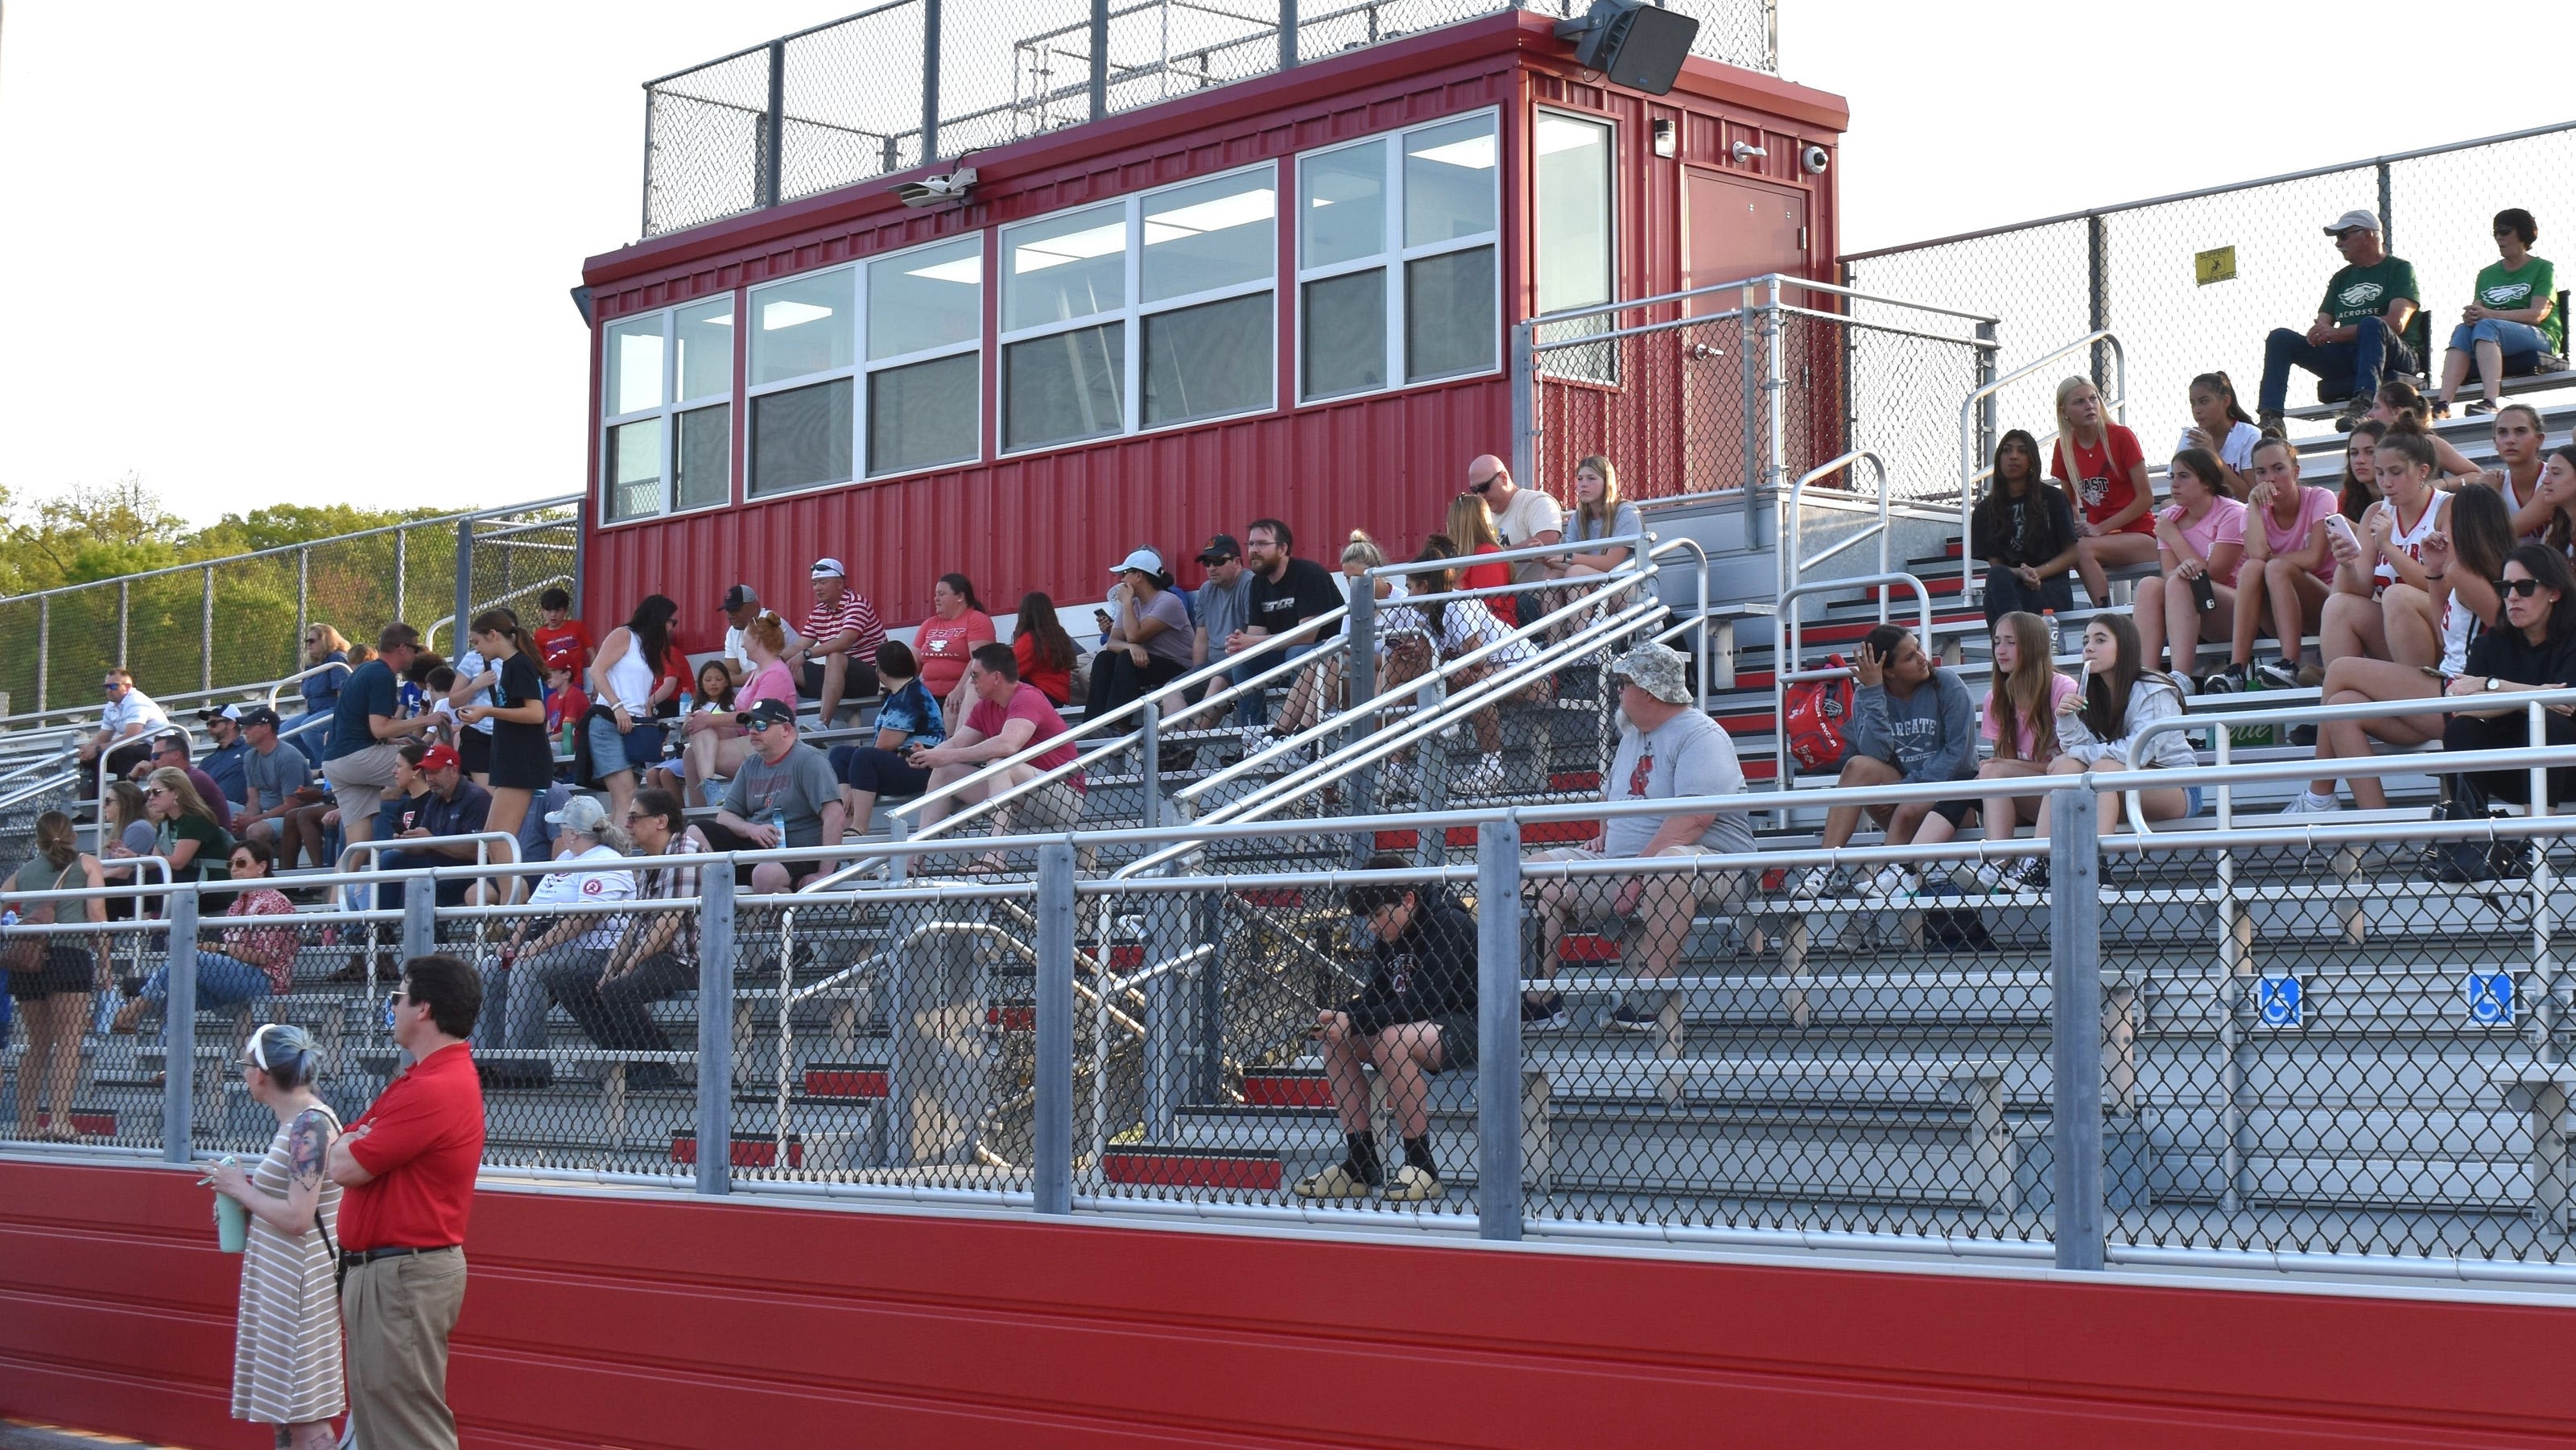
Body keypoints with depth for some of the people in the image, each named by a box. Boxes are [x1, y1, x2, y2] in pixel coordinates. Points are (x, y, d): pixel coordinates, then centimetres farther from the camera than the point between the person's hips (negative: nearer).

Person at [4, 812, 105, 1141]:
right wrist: (104, 960, 3)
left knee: (37, 1043, 14)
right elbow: (97, 912, 2)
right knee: (68, 1041, -6)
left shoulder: (24, 871, 23)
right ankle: (60, 1119, -18)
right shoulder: (87, 863, 14)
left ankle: (27, 1123, 11)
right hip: (69, 952, -4)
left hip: (26, 958, 4)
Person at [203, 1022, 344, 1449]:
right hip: (280, 1282, 10)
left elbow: (296, 1218, -25)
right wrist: (243, 1187, 7)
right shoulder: (300, 1121, 11)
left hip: (297, 1284, -10)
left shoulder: (310, 1126, -19)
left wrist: (241, 1188, -12)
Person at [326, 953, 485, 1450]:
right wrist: (355, 1142, -4)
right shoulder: (417, 1079, 16)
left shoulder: (436, 1088, -20)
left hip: (406, 1276, -11)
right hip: (375, 1271, 11)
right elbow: (341, 1157, 17)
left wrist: (342, 1143, 1)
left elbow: (345, 1167, -18)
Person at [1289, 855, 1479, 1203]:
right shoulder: (1388, 938, 7)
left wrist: (1354, 1021, -26)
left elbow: (1425, 1002, -27)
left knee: (1390, 1038, -34)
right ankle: (1361, 1165, -3)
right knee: (1335, 1040, -3)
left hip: (1468, 1030, -9)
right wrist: (1338, 1015, -13)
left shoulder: (1446, 924, -20)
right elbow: (1375, 995, 8)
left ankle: (1422, 1166, -27)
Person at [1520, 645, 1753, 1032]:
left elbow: (1694, 818, -22)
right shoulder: (1632, 735, 21)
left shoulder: (1700, 736, -9)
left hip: (1710, 866, -9)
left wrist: (1640, 871, -25)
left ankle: (1650, 1004, -43)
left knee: (1669, 863, -43)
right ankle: (1540, 1002, -12)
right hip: (1622, 864, 9)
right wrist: (1604, 834, 15)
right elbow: (1611, 794, 37)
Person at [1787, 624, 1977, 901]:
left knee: (1908, 812, -35)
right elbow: (1876, 754, -16)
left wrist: (1908, 787, -19)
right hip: (1901, 792, 3)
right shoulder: (1866, 698, 0)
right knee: (1860, 766, -26)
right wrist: (1873, 692, -18)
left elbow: (1959, 755, -12)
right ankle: (1827, 866, -35)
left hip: (1949, 796, -3)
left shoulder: (1946, 685, -6)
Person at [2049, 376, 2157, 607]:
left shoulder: (2121, 436, -6)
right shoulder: (2064, 447, 7)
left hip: (2140, 535, -4)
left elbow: (2146, 498, -8)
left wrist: (2101, 529, -15)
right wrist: (2076, 529, -5)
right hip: (2100, 537, 4)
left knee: (2085, 549, -33)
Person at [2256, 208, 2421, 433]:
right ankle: (2270, 417, -26)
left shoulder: (2399, 269, 4)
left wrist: (2338, 334, -18)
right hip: (2344, 360, 6)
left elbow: (2396, 323, -12)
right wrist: (2319, 332, -11)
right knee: (2280, 338, -8)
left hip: (2392, 359, -6)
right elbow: (2323, 322, 16)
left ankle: (2363, 404, -56)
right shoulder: (2342, 277, 24)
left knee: (2372, 324, -37)